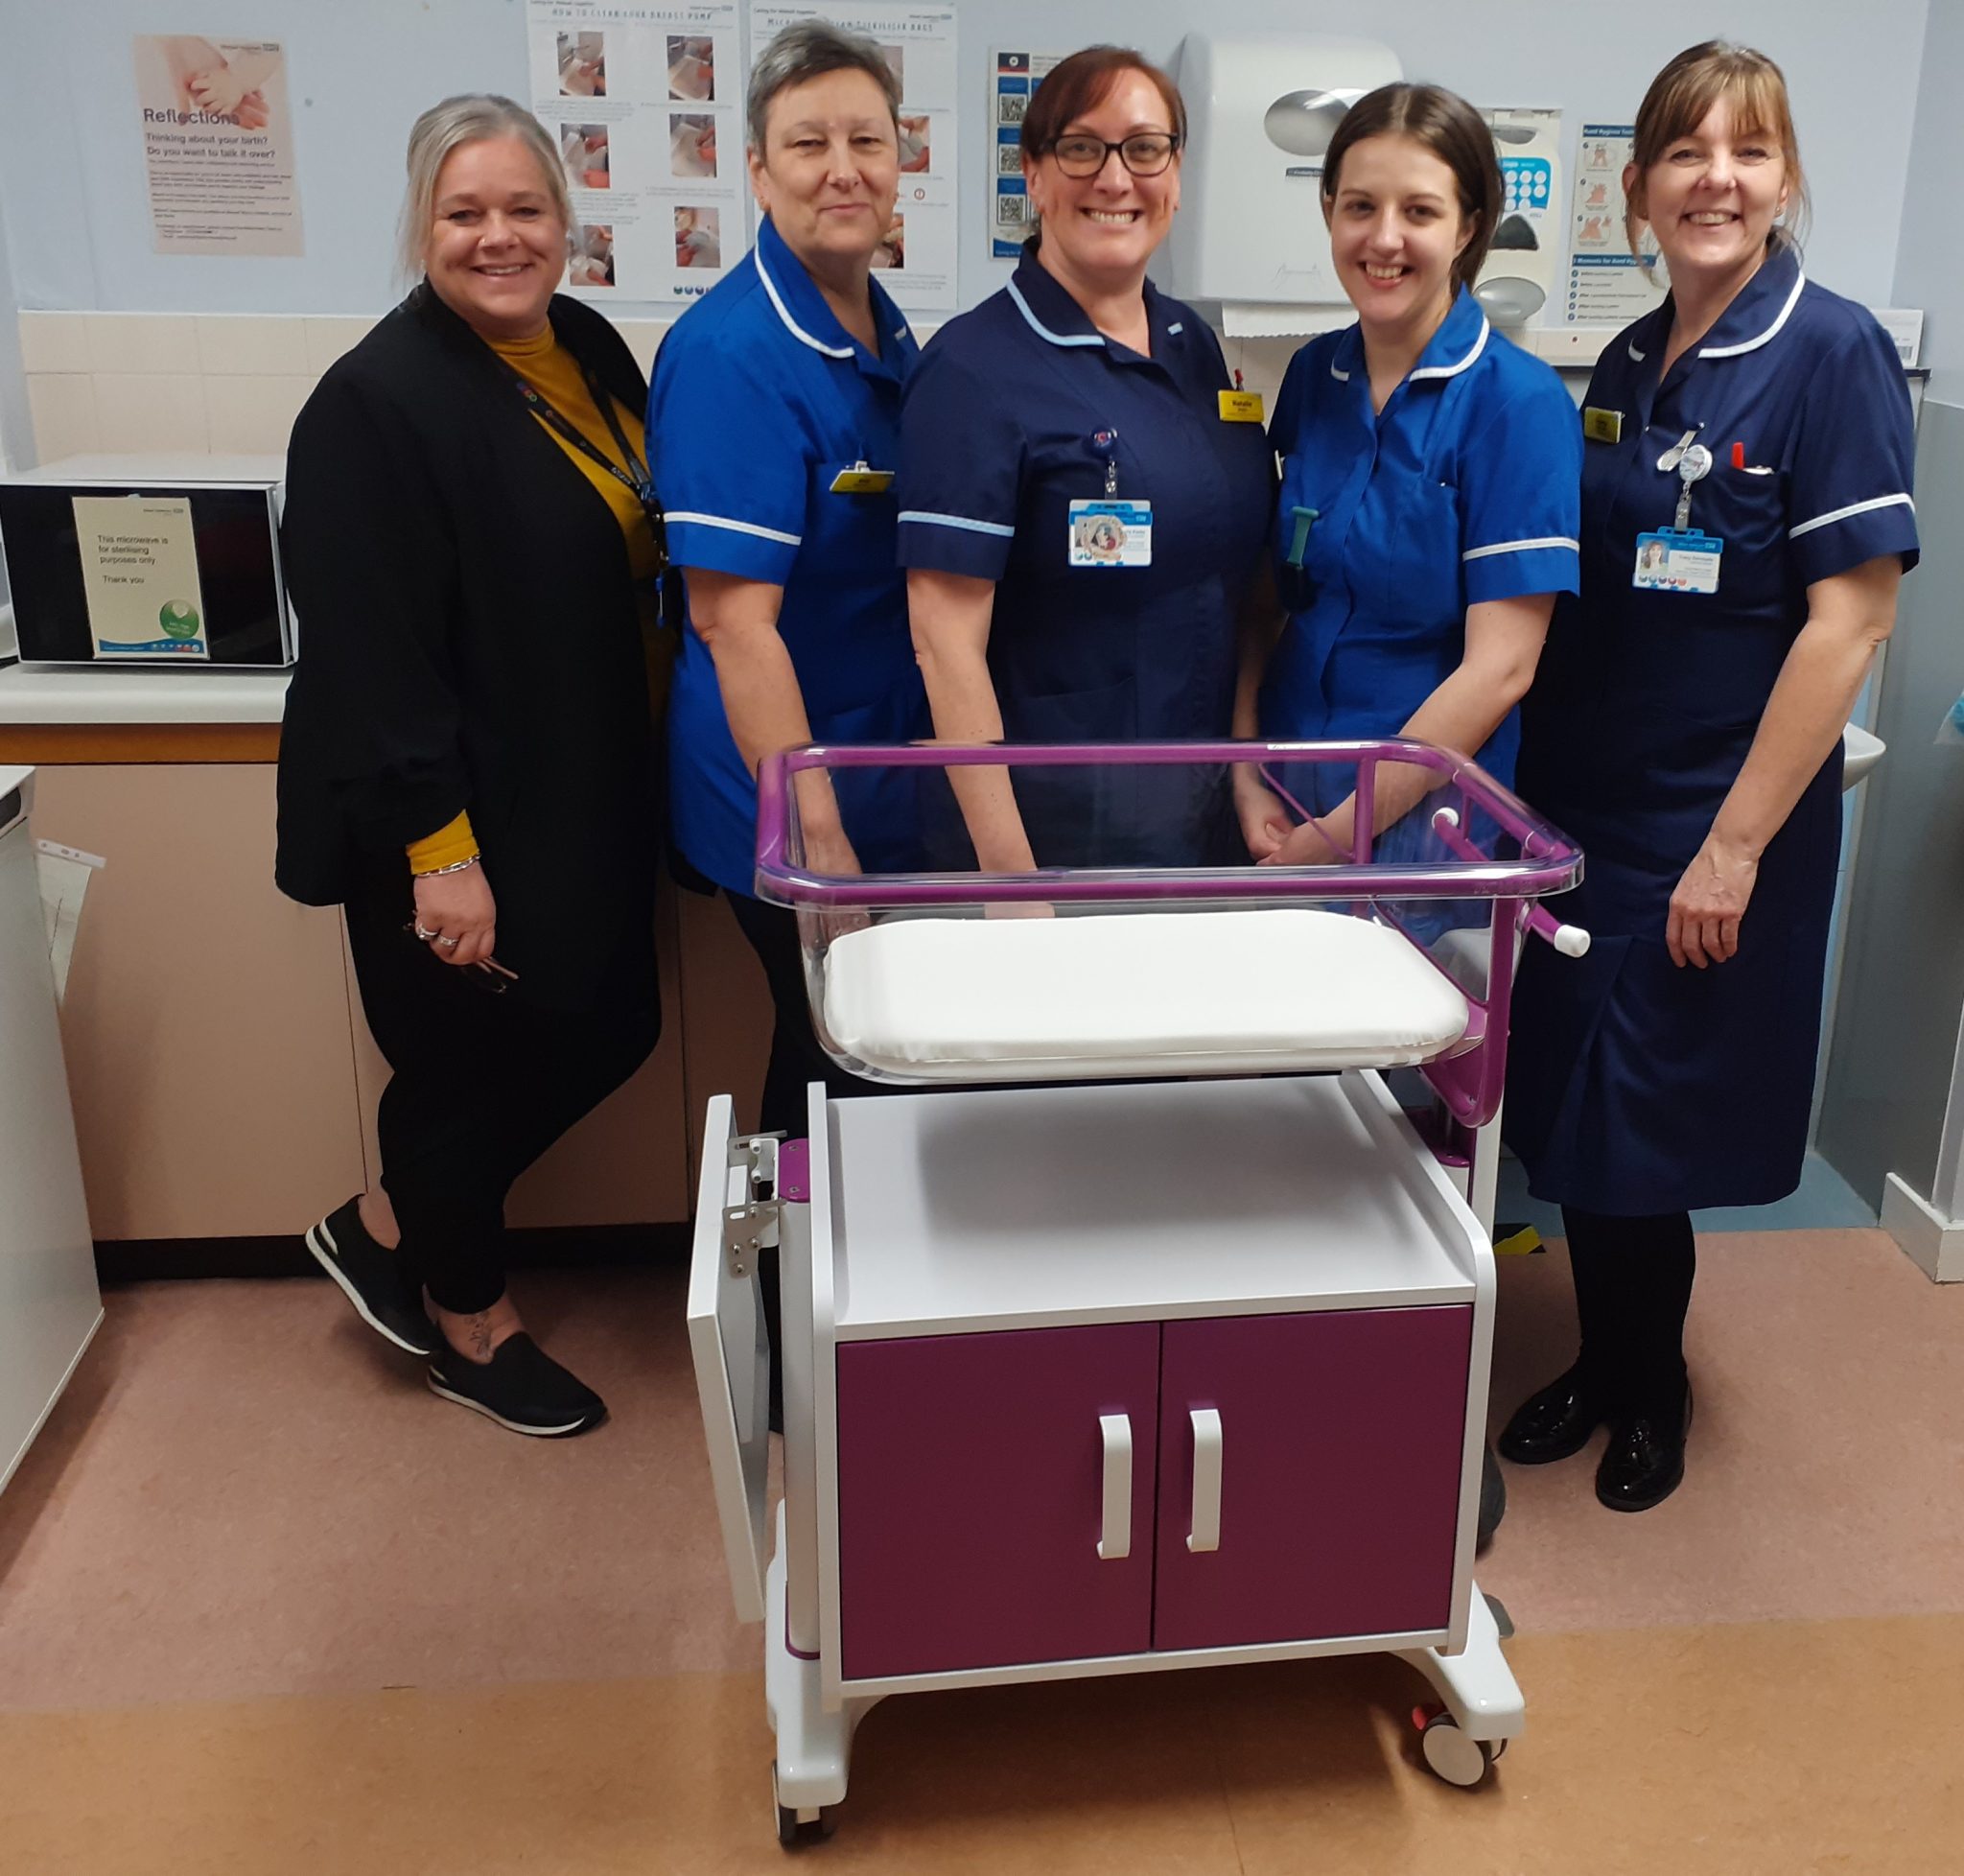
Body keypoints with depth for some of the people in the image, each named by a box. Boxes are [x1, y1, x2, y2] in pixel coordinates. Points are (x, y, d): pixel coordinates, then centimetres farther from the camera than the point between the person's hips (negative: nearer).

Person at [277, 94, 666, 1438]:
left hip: (587, 803, 9)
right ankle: (471, 1320, 36)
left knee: (607, 1033, 17)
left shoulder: (590, 348, 6)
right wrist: (436, 846, -23)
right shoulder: (378, 403, -19)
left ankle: (385, 1228, 39)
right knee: (470, 1063, 9)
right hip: (460, 822, -8)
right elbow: (370, 652, -22)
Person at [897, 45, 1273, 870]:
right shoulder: (974, 369, -13)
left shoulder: (1195, 346, 8)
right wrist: (1008, 869, -20)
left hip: (1206, 802, 7)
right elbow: (945, 643, -17)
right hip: (1059, 820, -7)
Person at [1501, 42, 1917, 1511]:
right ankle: (1604, 1366, 35)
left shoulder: (1832, 352, -11)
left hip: (1717, 825, -6)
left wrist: (1736, 843, -18)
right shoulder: (1628, 364, 8)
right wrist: (1528, 785, 8)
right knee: (1568, 1108, 13)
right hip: (1582, 808, 6)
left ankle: (1650, 1391, 30)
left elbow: (1853, 616, -16)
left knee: (1647, 1131, 5)